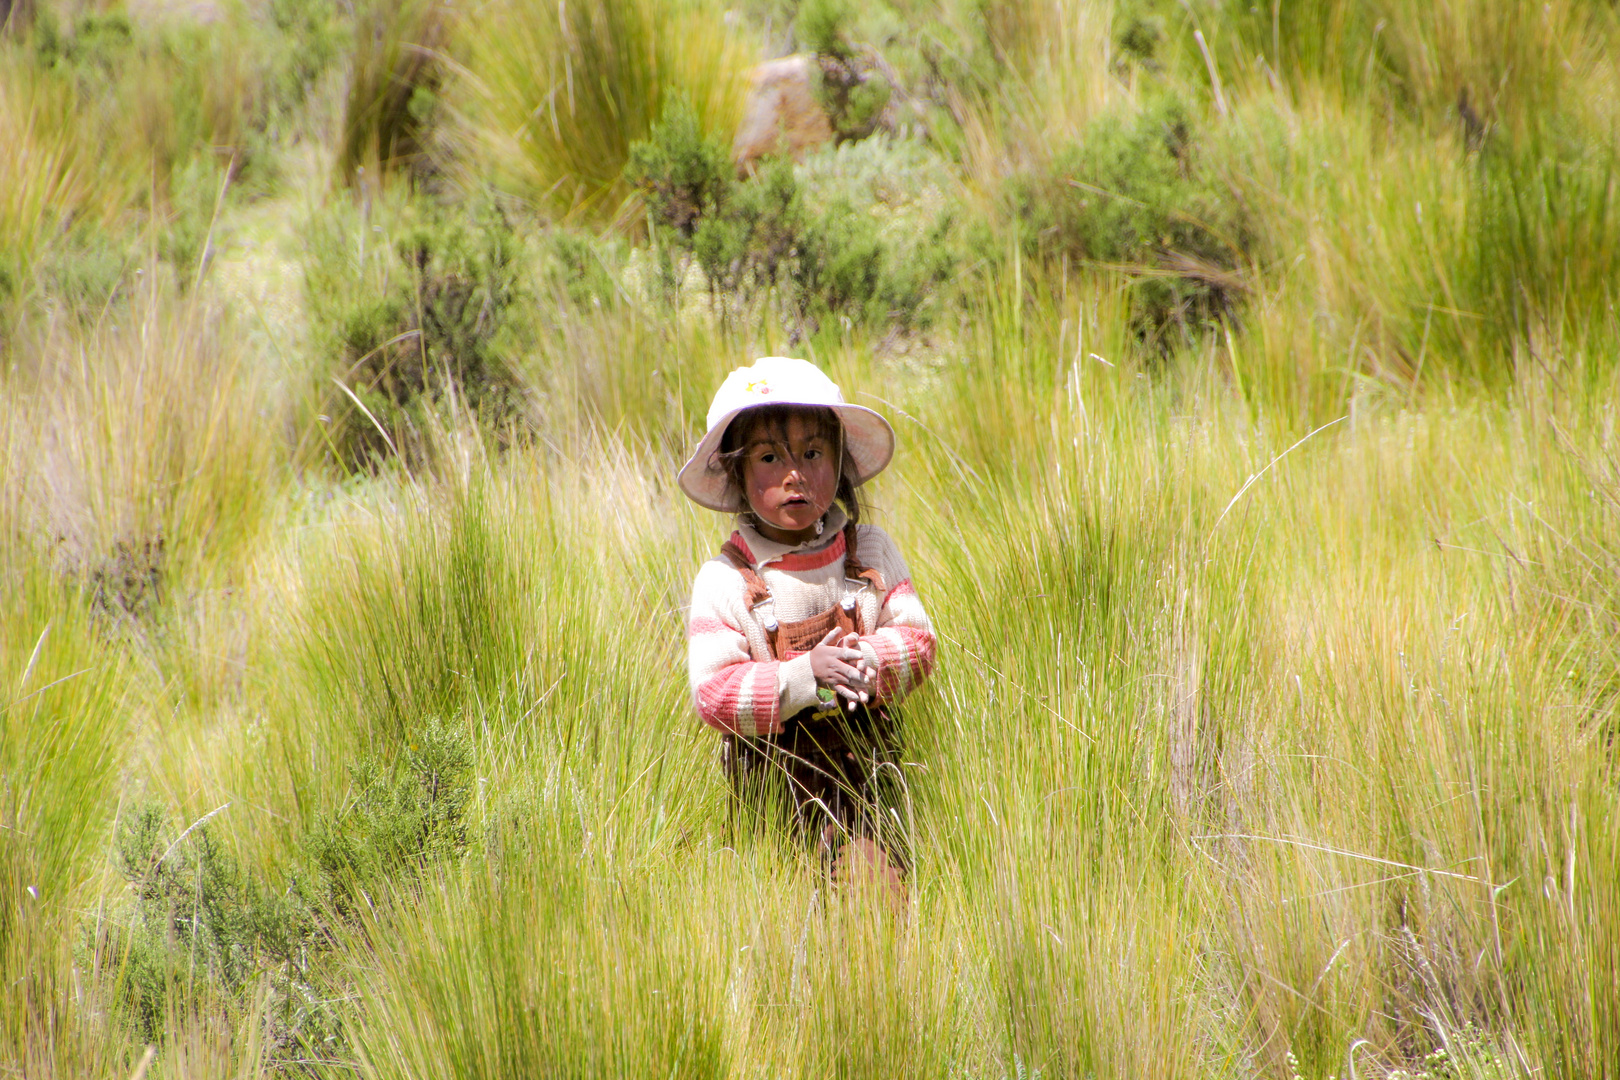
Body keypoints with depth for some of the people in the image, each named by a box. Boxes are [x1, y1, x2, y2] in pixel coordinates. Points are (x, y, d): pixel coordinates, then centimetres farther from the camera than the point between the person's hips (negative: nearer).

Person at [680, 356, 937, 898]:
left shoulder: (871, 552, 4)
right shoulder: (724, 581, -6)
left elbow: (918, 642, 1)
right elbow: (714, 694, -14)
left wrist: (871, 663, -21)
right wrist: (807, 675, -25)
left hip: (864, 769, 2)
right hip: (770, 777, -1)